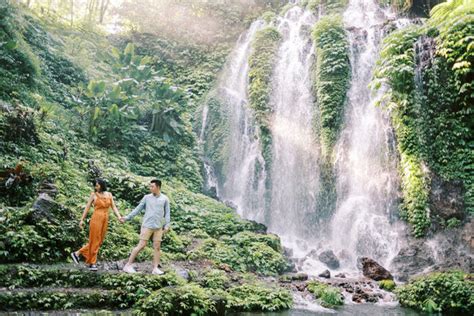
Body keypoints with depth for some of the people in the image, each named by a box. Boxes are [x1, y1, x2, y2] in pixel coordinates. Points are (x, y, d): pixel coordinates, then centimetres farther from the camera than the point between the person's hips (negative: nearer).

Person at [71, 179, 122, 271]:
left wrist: (119, 216, -7)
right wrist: (82, 220, 1)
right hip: (96, 218, -4)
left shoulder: (109, 194, 11)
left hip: (105, 220, 4)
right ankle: (92, 263, 9)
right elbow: (87, 207, 4)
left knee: (99, 241, 7)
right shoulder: (94, 194, 2)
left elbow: (113, 207, 8)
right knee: (94, 241, -1)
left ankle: (77, 253, 20)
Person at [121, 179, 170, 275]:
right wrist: (127, 217, 0)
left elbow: (167, 213, 6)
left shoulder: (165, 199, 4)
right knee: (141, 245, -4)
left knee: (157, 247, 2)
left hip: (158, 227, 2)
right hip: (147, 226, -2)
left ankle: (155, 268, 8)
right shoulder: (147, 197, 2)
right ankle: (128, 265, 5)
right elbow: (138, 209, 5)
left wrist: (167, 225, -1)